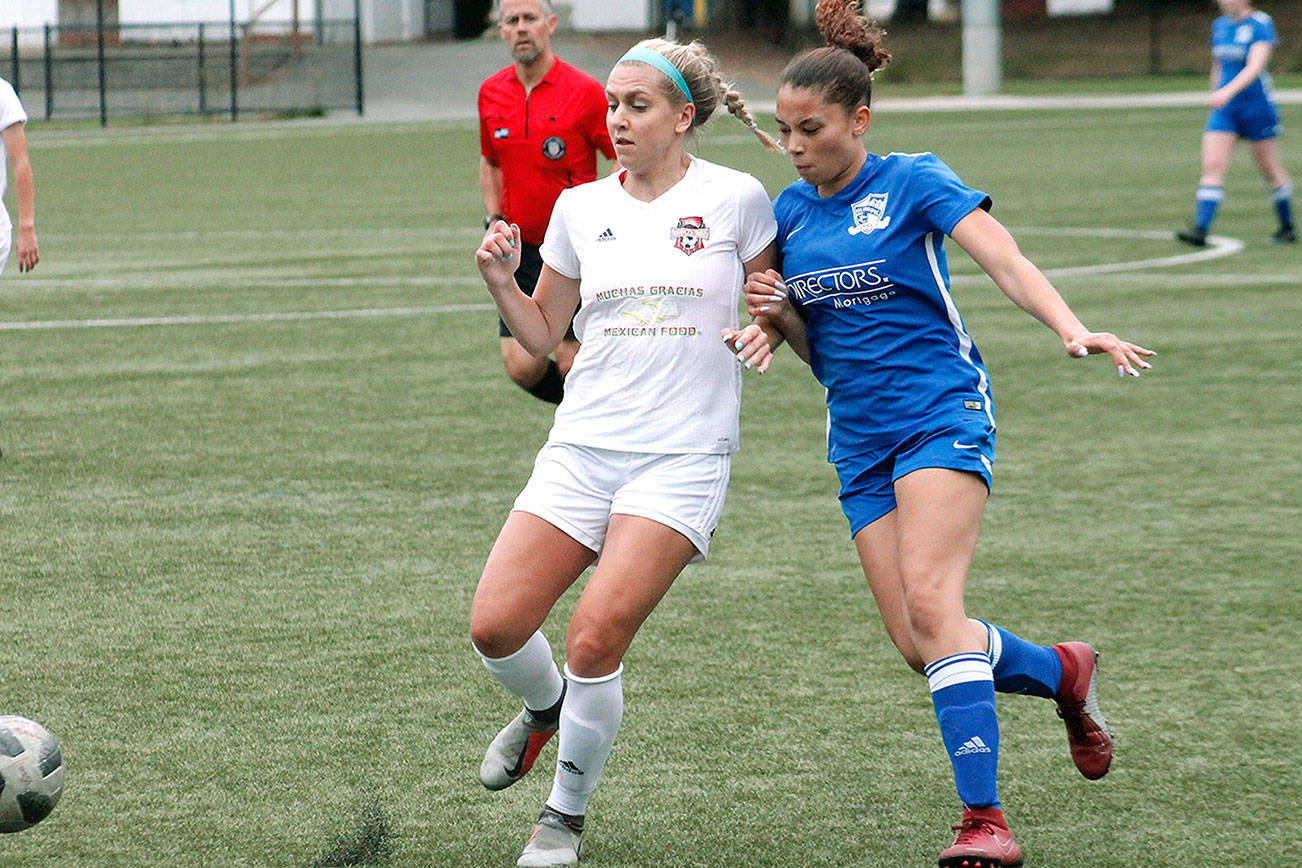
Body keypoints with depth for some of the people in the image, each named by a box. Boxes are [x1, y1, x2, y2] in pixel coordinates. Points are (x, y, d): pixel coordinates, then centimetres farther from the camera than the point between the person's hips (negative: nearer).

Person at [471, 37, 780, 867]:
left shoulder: (736, 198, -1)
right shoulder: (581, 207, 8)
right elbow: (541, 333, 17)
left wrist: (764, 333, -11)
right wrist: (501, 282, -2)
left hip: (683, 456, -4)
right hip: (582, 447, 4)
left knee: (596, 635, -18)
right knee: (497, 625, -8)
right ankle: (548, 706, 29)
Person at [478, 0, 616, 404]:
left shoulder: (584, 92, -10)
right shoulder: (491, 94, 6)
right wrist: (494, 220, 8)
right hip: (522, 252, 4)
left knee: (571, 365, -7)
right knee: (522, 367, -3)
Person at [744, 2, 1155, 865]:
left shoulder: (914, 181, -6)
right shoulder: (791, 211, 11)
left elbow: (1007, 261, -17)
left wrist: (1074, 330, -35)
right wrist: (776, 310, -5)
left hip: (942, 412, -6)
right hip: (860, 436, 6)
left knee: (929, 600, -23)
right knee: (916, 640, -3)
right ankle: (1063, 672, 26)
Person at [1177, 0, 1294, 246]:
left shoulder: (1261, 25, -11)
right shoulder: (1220, 25, 9)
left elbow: (1255, 67, -25)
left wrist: (1227, 92, -37)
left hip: (1257, 106, -5)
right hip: (1224, 111, 5)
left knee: (1270, 169, 6)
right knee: (1212, 166, -10)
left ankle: (1287, 228, 24)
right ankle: (1200, 230, -18)